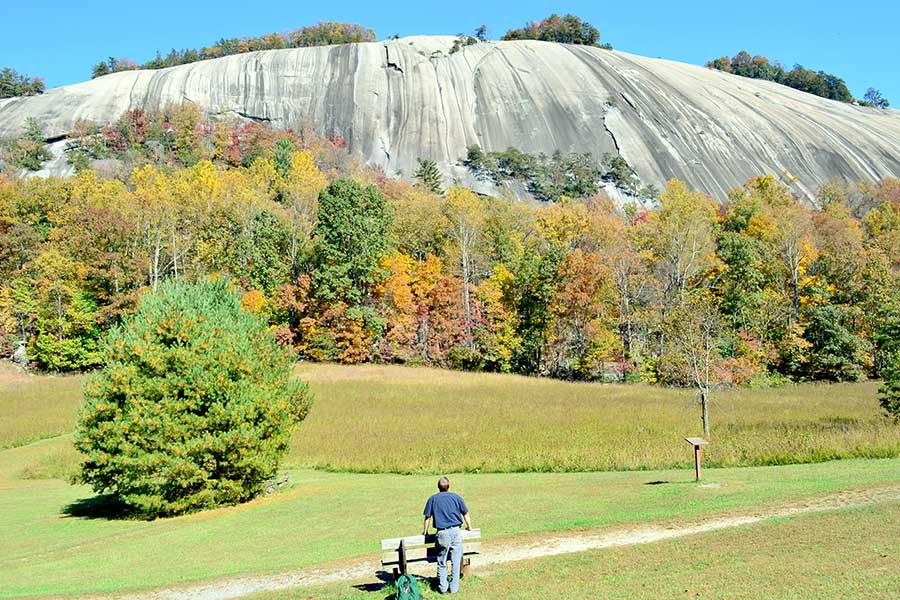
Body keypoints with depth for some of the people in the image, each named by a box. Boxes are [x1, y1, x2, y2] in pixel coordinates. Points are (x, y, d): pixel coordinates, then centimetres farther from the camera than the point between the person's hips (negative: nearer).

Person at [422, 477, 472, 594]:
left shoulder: (432, 499, 7)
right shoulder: (456, 497, 8)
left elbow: (427, 518, 7)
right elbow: (466, 514, 13)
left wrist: (425, 532, 21)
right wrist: (469, 527, 28)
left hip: (442, 533, 0)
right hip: (456, 532, 0)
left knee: (442, 563, 11)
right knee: (456, 562, 5)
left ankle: (443, 587, 13)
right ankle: (454, 588, 7)